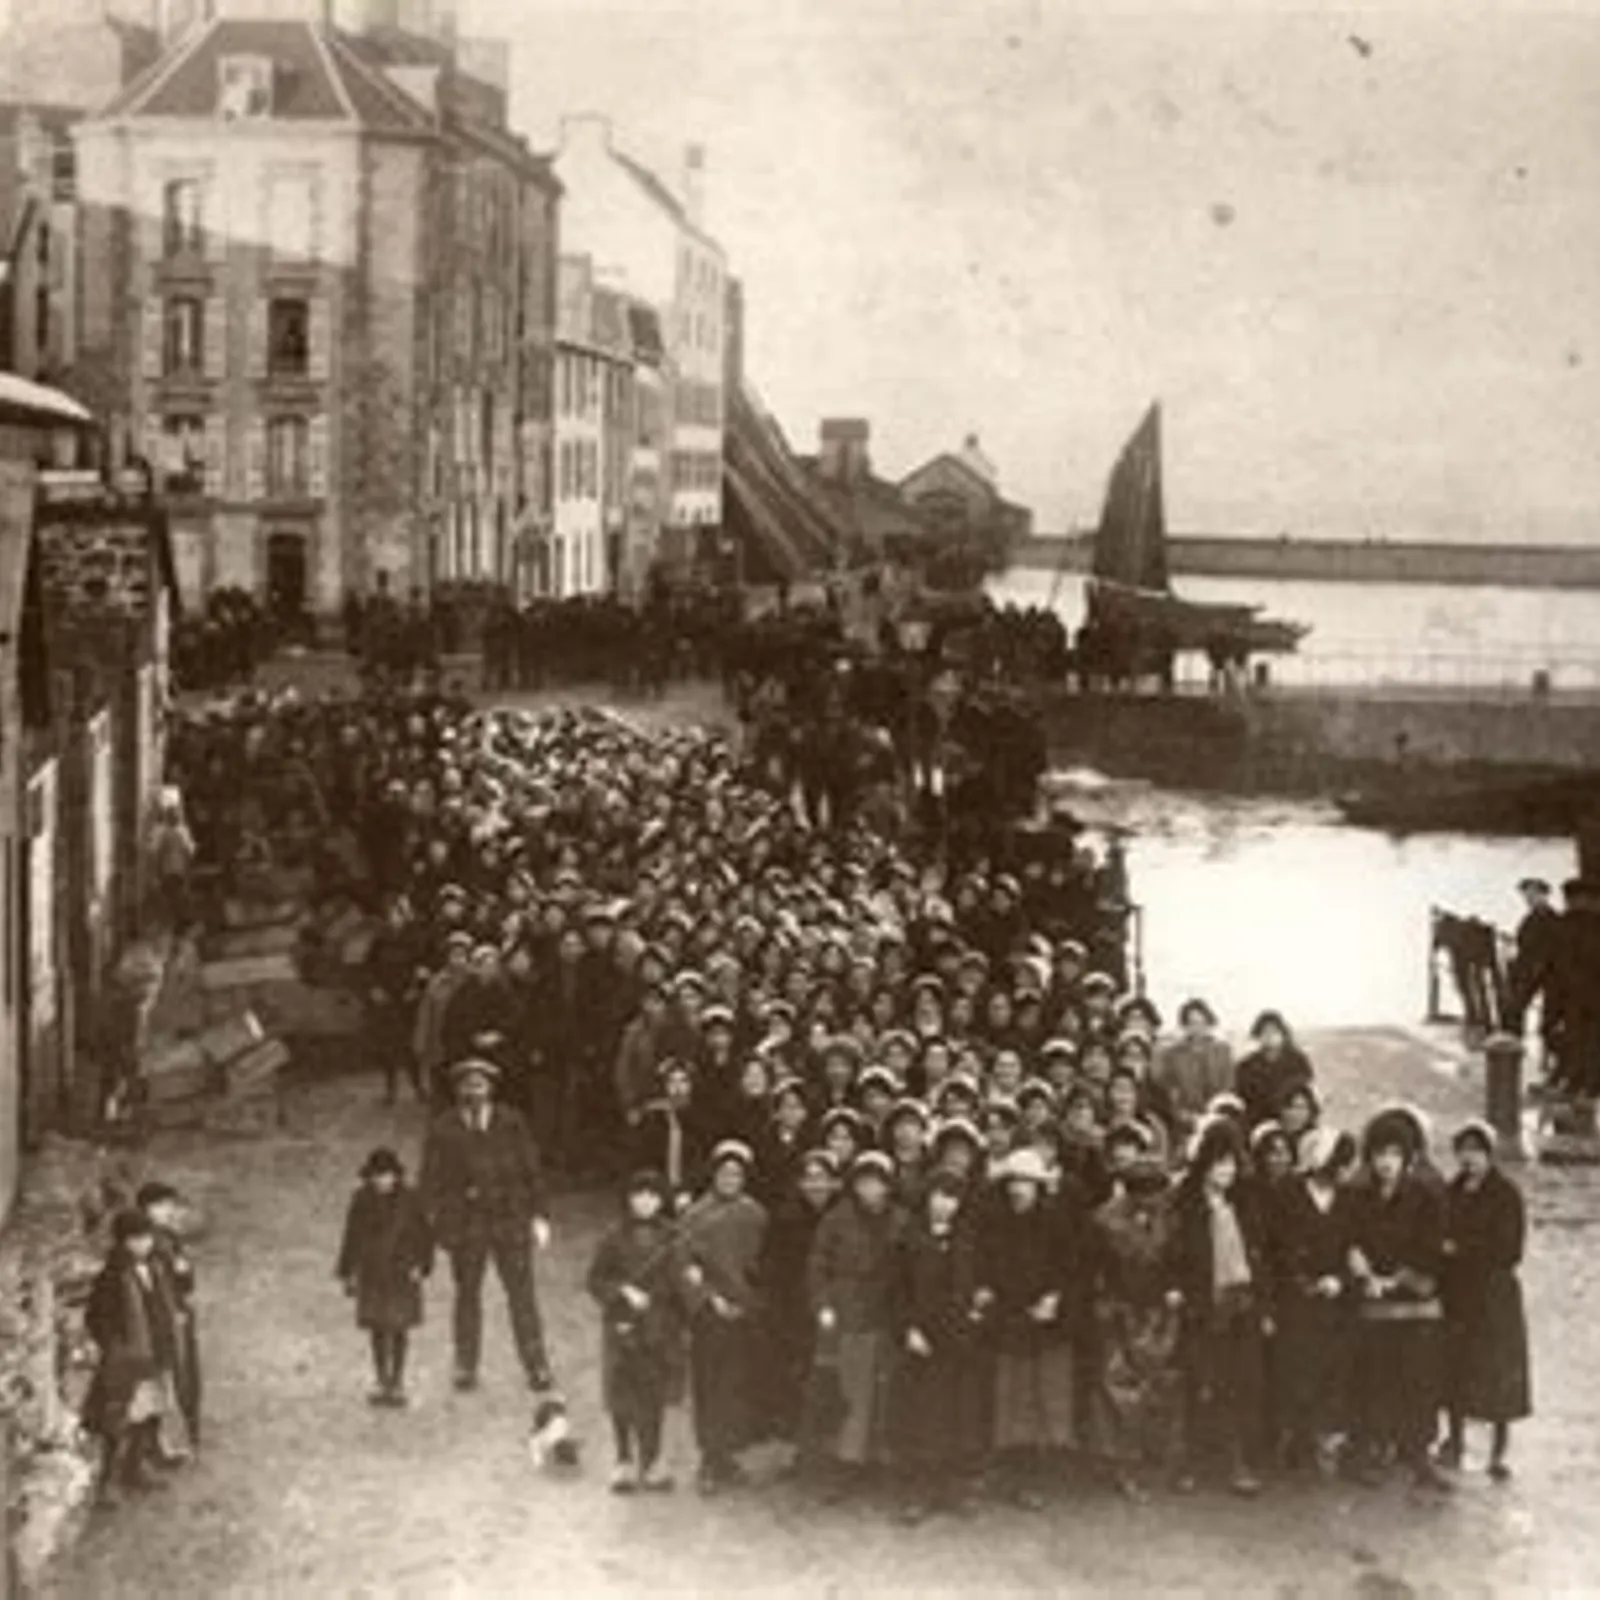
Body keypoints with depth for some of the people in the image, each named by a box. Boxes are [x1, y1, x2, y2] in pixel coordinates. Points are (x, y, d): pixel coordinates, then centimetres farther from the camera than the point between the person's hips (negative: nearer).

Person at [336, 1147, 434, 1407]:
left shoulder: (408, 1198, -6)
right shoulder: (362, 1200, -3)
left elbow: (423, 1234, 0)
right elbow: (352, 1237, 4)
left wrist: (420, 1265, -9)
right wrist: (348, 1273, 6)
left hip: (402, 1273, -1)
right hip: (372, 1274, 1)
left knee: (399, 1328, 2)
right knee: (377, 1329, 8)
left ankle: (397, 1382, 11)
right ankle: (381, 1382, 21)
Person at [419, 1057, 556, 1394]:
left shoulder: (511, 1124, 3)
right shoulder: (443, 1130, 2)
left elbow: (532, 1171, 6)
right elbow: (431, 1180, 6)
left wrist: (539, 1216, 1)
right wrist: (435, 1219, -4)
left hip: (510, 1220, 0)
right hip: (466, 1223, 0)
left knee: (522, 1294, -2)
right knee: (467, 1294, 8)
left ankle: (537, 1369, 3)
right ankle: (466, 1368, 19)